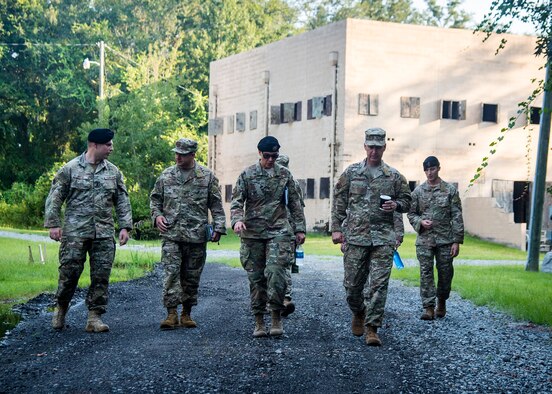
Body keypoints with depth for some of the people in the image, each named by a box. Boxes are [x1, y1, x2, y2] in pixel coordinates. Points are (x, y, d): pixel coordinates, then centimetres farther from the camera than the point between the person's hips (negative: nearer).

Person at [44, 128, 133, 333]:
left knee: (101, 276, 1)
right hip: (75, 232, -3)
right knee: (69, 272, -1)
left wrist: (125, 227, 4)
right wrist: (53, 224, -7)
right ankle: (61, 308, 22)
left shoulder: (113, 172, 10)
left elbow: (122, 202, 13)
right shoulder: (71, 169, -1)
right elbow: (54, 198, 0)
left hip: (104, 234, 3)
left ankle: (94, 317, 9)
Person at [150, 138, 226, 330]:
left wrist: (219, 227, -4)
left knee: (192, 277, 7)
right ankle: (172, 313, -7)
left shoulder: (207, 176, 4)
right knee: (171, 273, -9)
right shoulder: (166, 175, 9)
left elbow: (216, 205, 4)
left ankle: (187, 314, 18)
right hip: (171, 235, 0)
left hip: (196, 235, 0)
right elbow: (155, 198, 17)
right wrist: (157, 215, 0)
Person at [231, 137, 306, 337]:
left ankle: (276, 317, -1)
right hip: (253, 232, 1)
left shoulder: (285, 175, 7)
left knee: (275, 272, -15)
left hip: (278, 231, 0)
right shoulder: (247, 175, 4)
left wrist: (299, 228, 6)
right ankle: (258, 321, 13)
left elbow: (295, 204, 11)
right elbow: (236, 201, 0)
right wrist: (237, 219, -18)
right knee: (256, 277, 4)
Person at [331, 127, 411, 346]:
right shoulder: (351, 173, 6)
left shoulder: (394, 176, 7)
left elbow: (407, 201, 15)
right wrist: (336, 228, 1)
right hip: (355, 237, 1)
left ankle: (372, 328, -3)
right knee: (352, 283, 6)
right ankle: (358, 314, 35)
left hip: (383, 238, 0)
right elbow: (339, 202, 8)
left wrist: (396, 205, -8)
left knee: (378, 285, -7)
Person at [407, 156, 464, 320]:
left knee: (445, 273, 6)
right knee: (426, 273, -5)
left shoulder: (450, 190, 1)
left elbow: (457, 217, -1)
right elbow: (411, 213, 12)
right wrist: (420, 222, -11)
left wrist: (457, 241, -6)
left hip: (445, 239, -1)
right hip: (424, 239, 1)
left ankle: (442, 302, 29)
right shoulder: (418, 191, 6)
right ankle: (428, 308, -3)